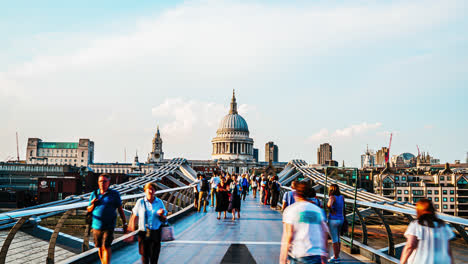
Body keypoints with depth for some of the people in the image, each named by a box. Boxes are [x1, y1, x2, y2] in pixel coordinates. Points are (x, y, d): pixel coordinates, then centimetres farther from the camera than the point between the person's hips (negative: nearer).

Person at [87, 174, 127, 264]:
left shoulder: (114, 194, 1)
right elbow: (88, 210, 12)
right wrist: (93, 204, -11)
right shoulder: (94, 194, 8)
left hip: (109, 226, -3)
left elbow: (120, 209, 3)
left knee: (106, 247, -12)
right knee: (100, 247, 12)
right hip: (96, 225, 3)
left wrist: (124, 223, 2)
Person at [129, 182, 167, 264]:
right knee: (144, 255, 3)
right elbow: (134, 217, 2)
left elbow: (164, 220, 7)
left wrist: (161, 214, -15)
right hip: (143, 233, -1)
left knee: (154, 256, 0)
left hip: (155, 233, 1)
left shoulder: (159, 202, 4)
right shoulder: (140, 202, 0)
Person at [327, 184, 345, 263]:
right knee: (337, 238, 20)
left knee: (334, 240, 2)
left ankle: (336, 258, 8)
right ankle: (337, 256, 29)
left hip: (333, 220, -7)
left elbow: (329, 205, -37)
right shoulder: (342, 197, 4)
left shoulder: (332, 197, -16)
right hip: (341, 220, 7)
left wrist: (331, 211, -19)